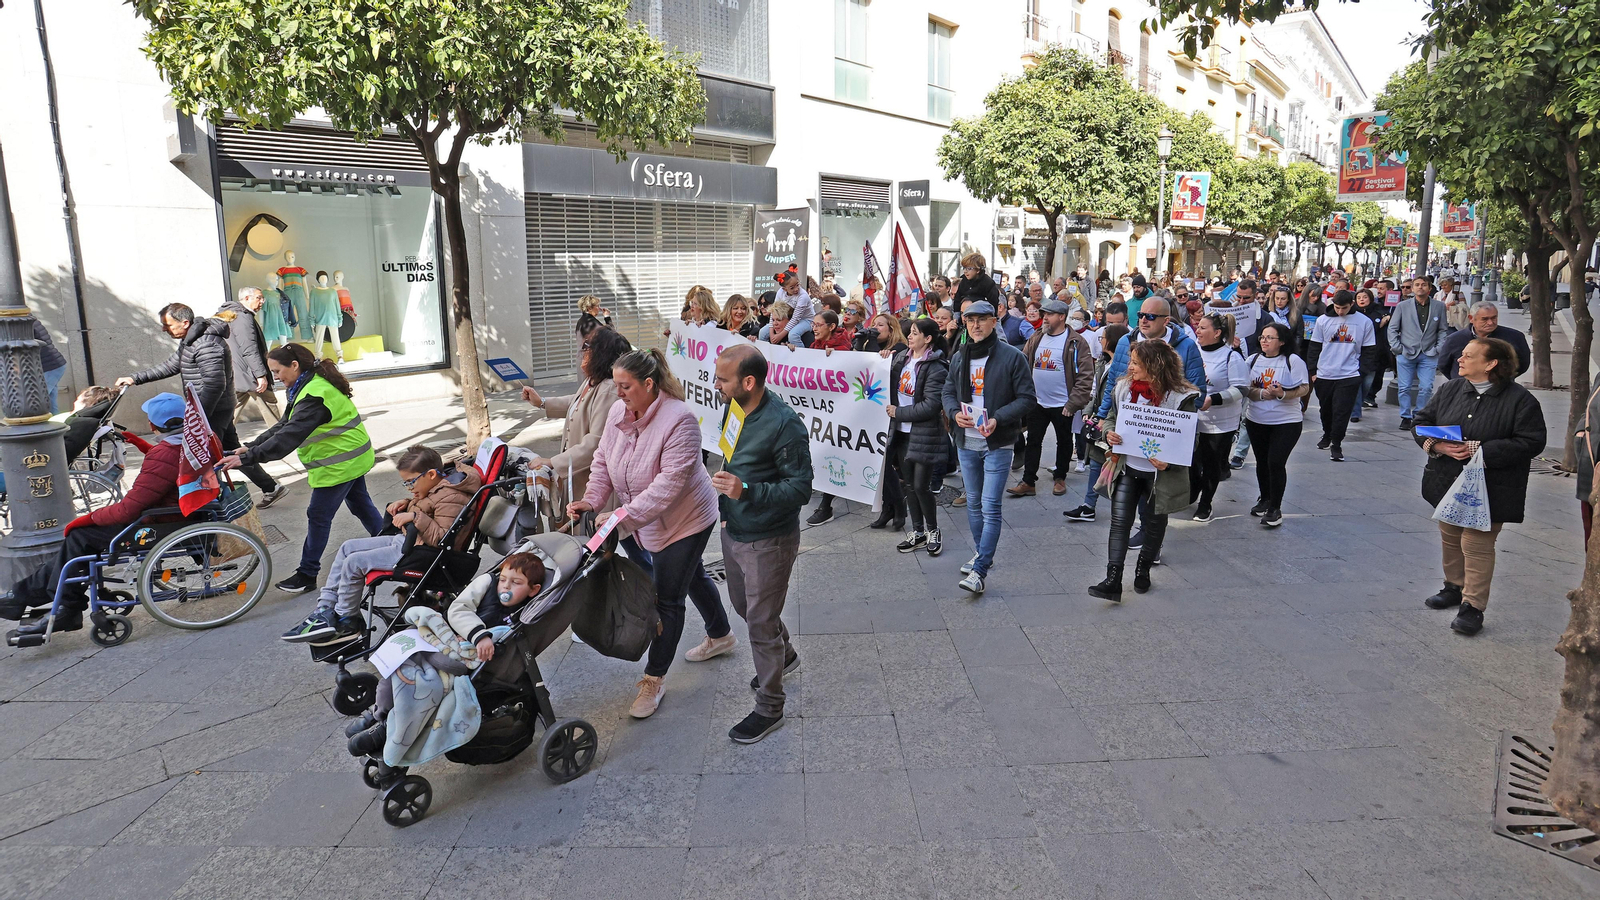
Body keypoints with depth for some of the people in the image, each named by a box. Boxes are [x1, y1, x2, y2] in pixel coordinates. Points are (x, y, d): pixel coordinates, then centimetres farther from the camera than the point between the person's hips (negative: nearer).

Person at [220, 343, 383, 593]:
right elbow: (283, 426, 10)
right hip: (351, 459, 10)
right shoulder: (308, 386, 8)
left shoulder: (314, 395, -27)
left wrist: (247, 458, -34)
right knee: (361, 505, 20)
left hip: (339, 464, -10)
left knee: (318, 516, 0)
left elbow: (288, 436, -33)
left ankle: (307, 575, 12)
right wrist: (250, 447, 0)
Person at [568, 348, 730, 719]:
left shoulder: (679, 419, -30)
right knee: (691, 576, 27)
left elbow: (668, 483, -34)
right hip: (642, 521, 8)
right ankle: (721, 635, 50)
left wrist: (625, 516, -38)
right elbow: (603, 460, 1)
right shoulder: (618, 411, -6)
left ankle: (654, 678, 15)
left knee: (667, 598, 0)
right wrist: (591, 499, -16)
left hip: (685, 519, -8)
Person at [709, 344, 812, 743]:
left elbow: (800, 488, -25)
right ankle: (784, 656, 52)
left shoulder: (784, 423, -25)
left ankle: (769, 708, 22)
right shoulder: (734, 409, 0)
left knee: (761, 621, 3)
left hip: (768, 541, -8)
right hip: (733, 532, 9)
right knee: (744, 605, 25)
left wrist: (747, 491, -36)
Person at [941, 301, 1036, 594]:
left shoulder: (1012, 356, -8)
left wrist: (998, 418, -22)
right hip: (966, 442, 6)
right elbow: (948, 392, 15)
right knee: (974, 502, 17)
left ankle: (979, 570, -8)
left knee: (990, 506, -9)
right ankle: (983, 553, 35)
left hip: (998, 444, -5)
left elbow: (1026, 398, -8)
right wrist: (954, 412, -7)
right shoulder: (959, 357, 8)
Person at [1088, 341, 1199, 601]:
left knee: (1155, 524, 15)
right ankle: (1113, 581, -7)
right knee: (1119, 521, -5)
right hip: (1127, 468, 3)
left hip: (1161, 473, -3)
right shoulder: (1123, 387, 0)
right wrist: (1109, 433, -9)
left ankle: (1143, 569, 38)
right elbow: (1111, 417, 14)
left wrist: (1168, 462, -24)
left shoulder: (1180, 396, -15)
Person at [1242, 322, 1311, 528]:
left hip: (1286, 422, -4)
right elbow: (1245, 388, -2)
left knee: (1276, 463, -10)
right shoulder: (1253, 360, 3)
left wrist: (1283, 394, -27)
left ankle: (1275, 508, 2)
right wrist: (1261, 393, -21)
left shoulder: (1293, 361, -8)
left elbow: (1304, 388, -11)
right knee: (1262, 462, 15)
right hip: (1255, 421, 4)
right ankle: (1264, 499, 34)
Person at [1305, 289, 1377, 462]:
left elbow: (1369, 350, 4)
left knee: (1342, 412, -5)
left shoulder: (1364, 322, -2)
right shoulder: (1322, 320, -1)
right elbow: (1314, 347, 5)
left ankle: (1336, 444, 6)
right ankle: (1327, 435, 39)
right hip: (1324, 375, 2)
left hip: (1349, 376, -2)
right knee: (1325, 410, 17)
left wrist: (1361, 372, -3)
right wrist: (1313, 371, 2)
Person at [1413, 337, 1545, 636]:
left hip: (1488, 490, -5)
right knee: (1450, 538, 18)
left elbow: (1531, 442, -16)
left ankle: (1473, 606, 5)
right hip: (1448, 484, 6)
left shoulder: (1520, 400, -12)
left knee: (1477, 545, -4)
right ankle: (1454, 587, 37)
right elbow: (1422, 420, 7)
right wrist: (1437, 445, -13)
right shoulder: (1451, 389, 3)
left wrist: (1479, 450, -23)